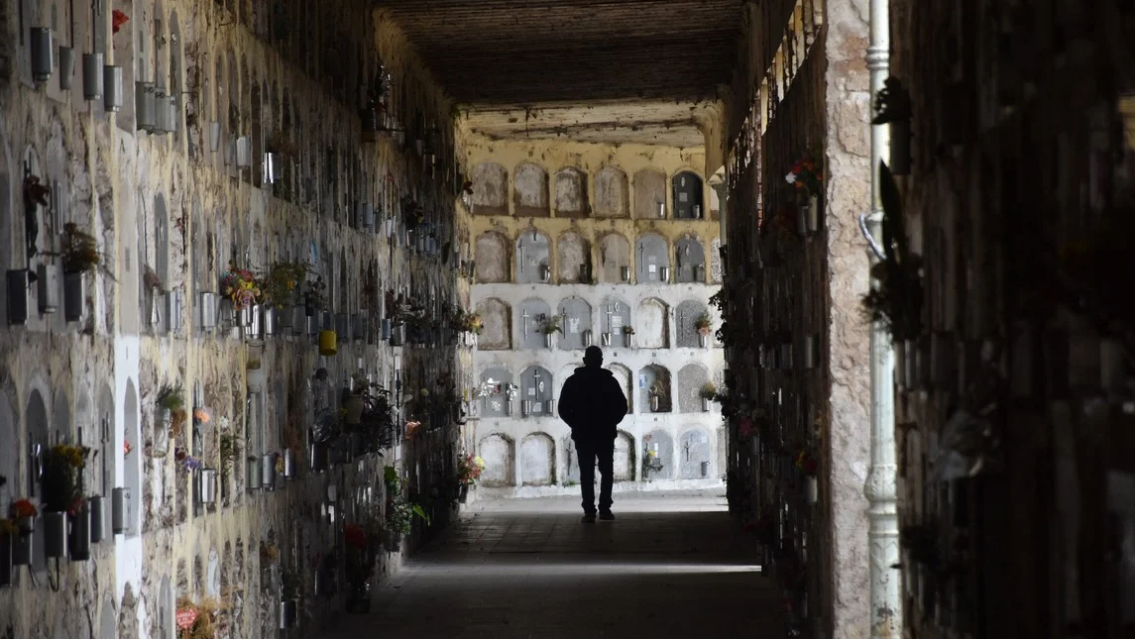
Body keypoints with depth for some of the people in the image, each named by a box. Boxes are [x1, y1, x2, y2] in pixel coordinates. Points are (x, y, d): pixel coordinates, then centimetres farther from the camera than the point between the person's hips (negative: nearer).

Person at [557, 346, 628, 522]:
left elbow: (563, 409, -1)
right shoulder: (610, 381, -1)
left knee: (587, 474, 2)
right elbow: (622, 407, 0)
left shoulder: (573, 382, 0)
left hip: (582, 435, 0)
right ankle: (604, 509, -1)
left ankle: (589, 511, -6)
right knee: (607, 472, 8)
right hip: (605, 434, 0)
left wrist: (576, 424, 10)